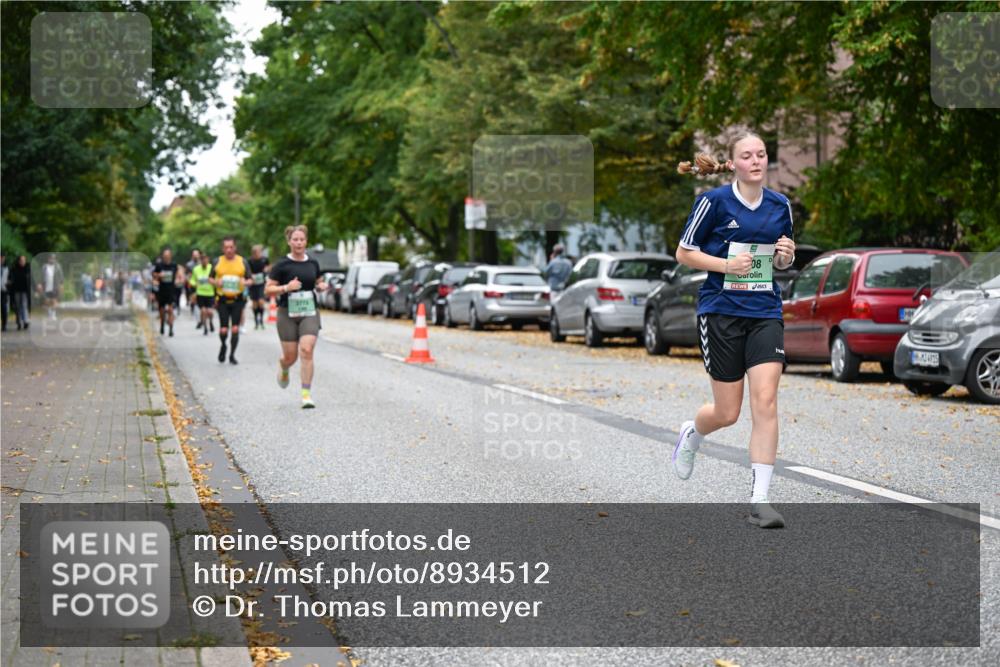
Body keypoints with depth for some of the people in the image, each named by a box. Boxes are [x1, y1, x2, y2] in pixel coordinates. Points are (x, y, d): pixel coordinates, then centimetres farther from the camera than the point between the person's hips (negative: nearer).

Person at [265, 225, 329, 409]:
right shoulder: (282, 265, -5)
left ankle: (306, 395, -12)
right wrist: (286, 287, -21)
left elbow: (318, 282, 24)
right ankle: (283, 368, 42)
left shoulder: (313, 263, 7)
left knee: (307, 351, -15)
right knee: (290, 356, 3)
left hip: (309, 313, 2)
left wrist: (322, 286, 0)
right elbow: (268, 290, -5)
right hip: (287, 313, -2)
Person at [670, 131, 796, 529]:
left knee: (766, 402, -12)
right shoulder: (713, 201, -7)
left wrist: (787, 255, -4)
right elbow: (683, 253, -2)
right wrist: (727, 264, -16)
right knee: (727, 414, 2)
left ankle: (759, 499, -8)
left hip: (765, 313, 3)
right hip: (721, 312, -3)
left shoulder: (780, 206, 8)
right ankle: (692, 433, 39)